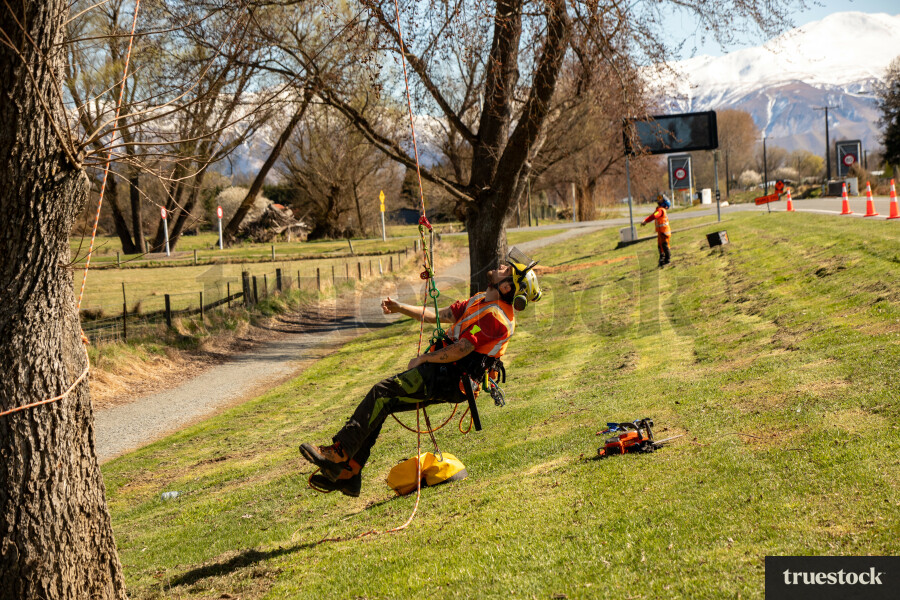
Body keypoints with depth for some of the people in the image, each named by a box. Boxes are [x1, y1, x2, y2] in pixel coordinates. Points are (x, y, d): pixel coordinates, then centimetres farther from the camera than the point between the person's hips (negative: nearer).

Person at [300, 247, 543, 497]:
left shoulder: (495, 315, -15)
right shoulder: (481, 301, 17)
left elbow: (460, 351, -20)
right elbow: (438, 315, 20)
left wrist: (423, 359, -8)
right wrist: (400, 308, 9)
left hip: (448, 381, -9)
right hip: (442, 374, 9)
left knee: (382, 392, -20)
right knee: (380, 403, 0)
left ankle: (338, 453, -22)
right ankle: (348, 475, -1)